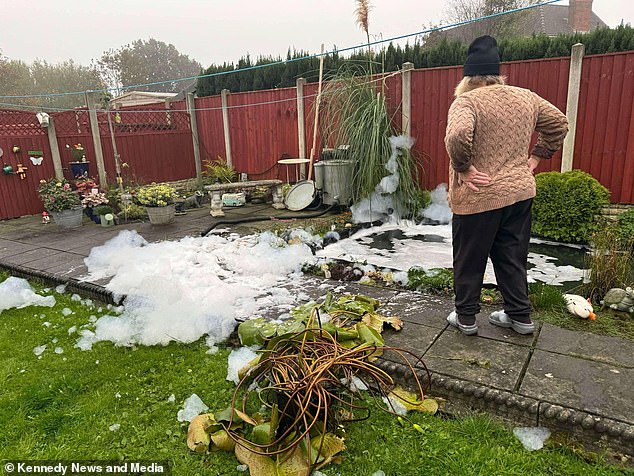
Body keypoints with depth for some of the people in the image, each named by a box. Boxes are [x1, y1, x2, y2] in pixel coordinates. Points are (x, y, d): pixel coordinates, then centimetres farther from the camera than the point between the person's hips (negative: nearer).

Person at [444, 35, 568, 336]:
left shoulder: (467, 101, -13)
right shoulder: (526, 97, 9)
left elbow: (457, 136, -32)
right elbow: (559, 124, 19)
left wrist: (462, 168, -18)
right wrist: (536, 156, 19)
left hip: (477, 196, -6)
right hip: (520, 192, 6)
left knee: (469, 261, 10)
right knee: (513, 257, 18)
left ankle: (465, 318, 22)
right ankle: (520, 316, 29)